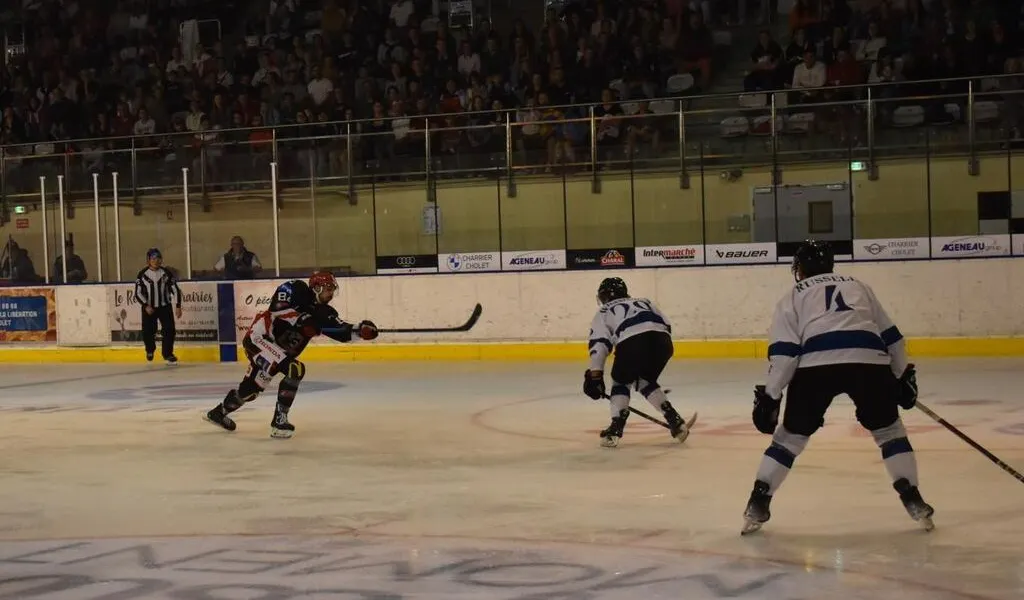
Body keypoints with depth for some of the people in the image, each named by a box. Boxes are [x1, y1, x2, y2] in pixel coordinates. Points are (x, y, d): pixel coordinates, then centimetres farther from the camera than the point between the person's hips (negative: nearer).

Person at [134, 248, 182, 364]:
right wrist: (146, 306, -18)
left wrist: (178, 306, -8)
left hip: (165, 306, 1)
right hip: (149, 308, -1)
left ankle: (168, 353, 6)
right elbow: (138, 293, -6)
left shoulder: (166, 273, -5)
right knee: (147, 331, -4)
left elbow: (175, 289, -1)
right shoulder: (143, 274, -7)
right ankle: (150, 350, 27)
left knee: (169, 329, -11)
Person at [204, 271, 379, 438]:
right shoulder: (297, 290, -14)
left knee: (252, 386, 18)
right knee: (294, 369, -24)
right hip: (260, 337, -9)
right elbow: (276, 307, -26)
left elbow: (342, 331, -5)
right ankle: (279, 421, -19)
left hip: (279, 348, 9)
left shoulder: (323, 312, 4)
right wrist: (301, 319, -31)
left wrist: (362, 328, -20)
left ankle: (219, 411, 42)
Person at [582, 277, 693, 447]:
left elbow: (599, 343, 14)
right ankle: (676, 422, 19)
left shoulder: (604, 311, 29)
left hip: (632, 341, -4)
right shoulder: (644, 302, 41)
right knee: (645, 381, 28)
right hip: (661, 339, 4)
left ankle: (615, 430, 9)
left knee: (621, 382, 22)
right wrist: (656, 356, 31)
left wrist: (595, 375, 11)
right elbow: (666, 324, 28)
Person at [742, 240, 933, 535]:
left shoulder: (794, 296, 23)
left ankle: (758, 505, 12)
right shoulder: (858, 285, 32)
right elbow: (890, 335, 26)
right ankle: (913, 500, 14)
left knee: (791, 434, 14)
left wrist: (770, 395, 8)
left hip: (816, 364, -1)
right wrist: (903, 375, 33)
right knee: (889, 429, 21)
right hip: (869, 360, 2)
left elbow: (784, 351, 8)